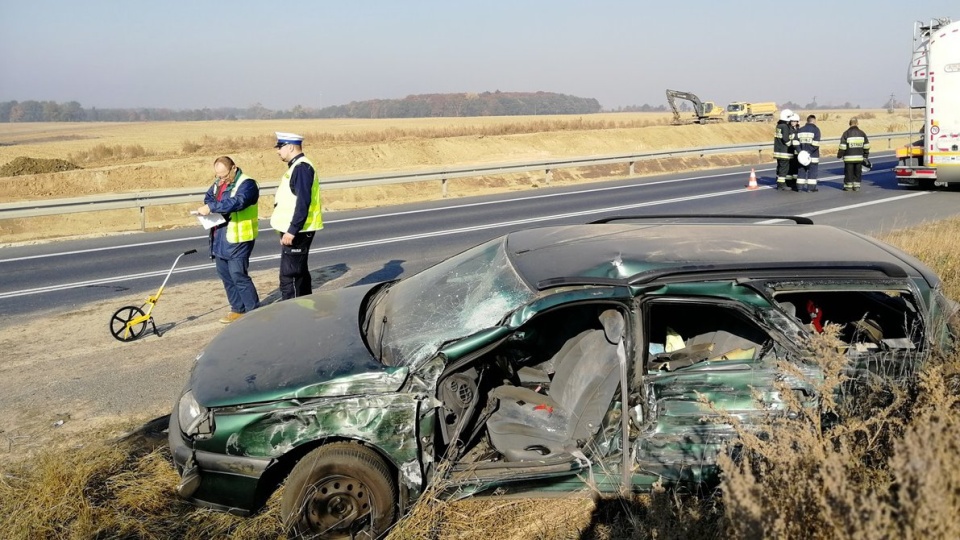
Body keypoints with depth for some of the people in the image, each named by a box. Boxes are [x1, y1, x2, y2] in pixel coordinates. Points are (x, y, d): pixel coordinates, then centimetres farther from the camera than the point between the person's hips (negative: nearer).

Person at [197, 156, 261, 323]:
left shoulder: (247, 184, -16)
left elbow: (237, 202, -31)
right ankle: (238, 309, 24)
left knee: (238, 275, -9)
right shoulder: (219, 183, 12)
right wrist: (209, 207, -3)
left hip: (238, 239, -9)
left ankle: (255, 311, 0)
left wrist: (212, 207, -33)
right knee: (224, 274, 14)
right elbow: (209, 197, 21)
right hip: (220, 237, 9)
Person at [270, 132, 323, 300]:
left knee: (289, 277, -8)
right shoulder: (296, 167, 16)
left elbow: (303, 203, -24)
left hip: (296, 233, -11)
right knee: (299, 273, 18)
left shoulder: (302, 168, -17)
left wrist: (292, 231, -25)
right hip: (294, 231, 11)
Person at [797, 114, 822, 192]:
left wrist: (800, 150, 6)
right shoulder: (815, 129, -7)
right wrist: (811, 150, -9)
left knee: (802, 169, 11)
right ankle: (811, 187, -2)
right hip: (813, 155, -5)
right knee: (812, 170, 0)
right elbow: (816, 143, -17)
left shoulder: (801, 129, 10)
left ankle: (800, 186, 11)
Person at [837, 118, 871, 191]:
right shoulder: (861, 133, 4)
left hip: (849, 158, -4)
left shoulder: (846, 133, -9)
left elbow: (842, 146, -10)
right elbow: (866, 146, 7)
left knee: (849, 172, 4)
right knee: (858, 172, 11)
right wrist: (865, 156, 16)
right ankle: (856, 186, 13)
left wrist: (839, 155, 1)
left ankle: (848, 186, 8)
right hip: (859, 157, 4)